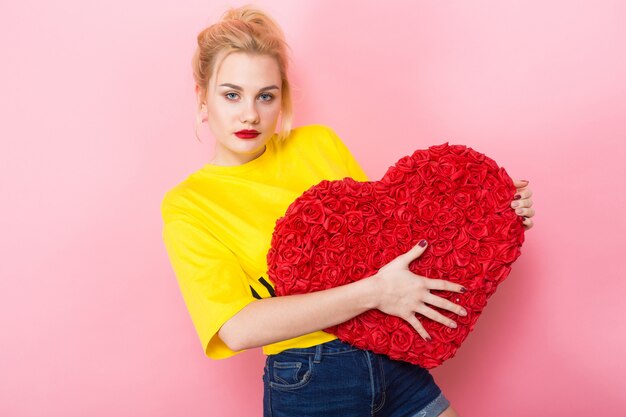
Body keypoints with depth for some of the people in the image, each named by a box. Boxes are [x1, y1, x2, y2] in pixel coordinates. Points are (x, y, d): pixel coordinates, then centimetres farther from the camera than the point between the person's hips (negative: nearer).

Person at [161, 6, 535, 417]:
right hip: (303, 384, -3)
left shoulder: (319, 143, 2)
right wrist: (374, 291, -23)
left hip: (396, 363, 4)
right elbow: (238, 328, -20)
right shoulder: (188, 206, -8)